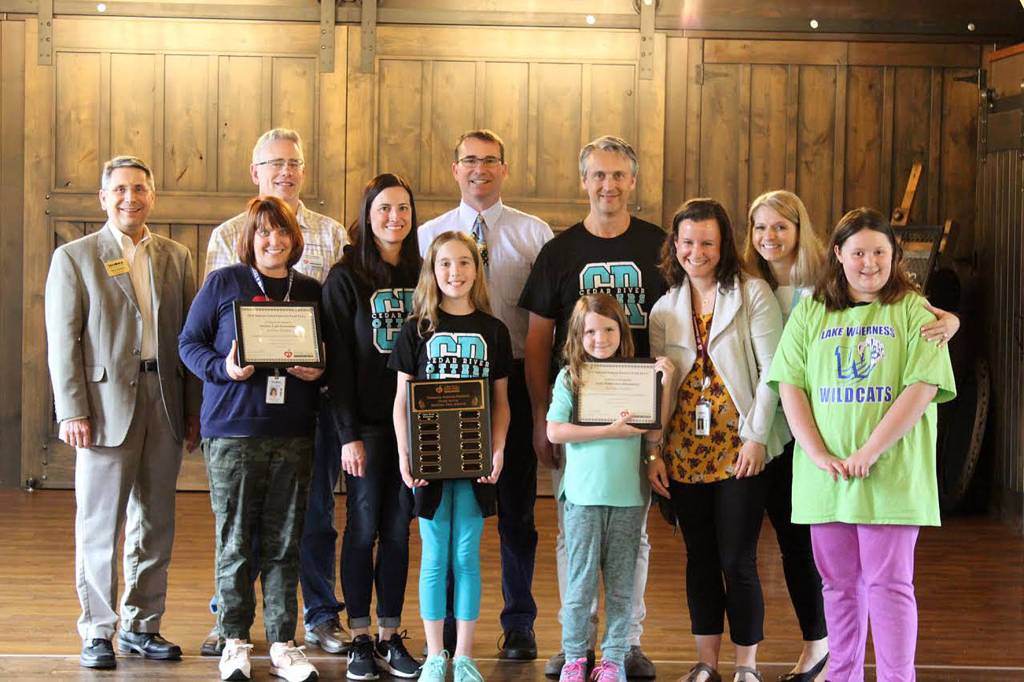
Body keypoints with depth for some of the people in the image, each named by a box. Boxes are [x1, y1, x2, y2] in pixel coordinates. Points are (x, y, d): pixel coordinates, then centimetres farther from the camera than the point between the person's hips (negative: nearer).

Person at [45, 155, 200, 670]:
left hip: (164, 405, 4)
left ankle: (142, 626, 20)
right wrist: (72, 411, -11)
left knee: (155, 525, 10)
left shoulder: (176, 258, 11)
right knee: (99, 526, 1)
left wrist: (194, 408, 4)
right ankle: (97, 632, 9)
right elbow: (62, 342, -3)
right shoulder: (74, 258, 1)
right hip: (106, 405, -4)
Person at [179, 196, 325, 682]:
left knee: (284, 543, 6)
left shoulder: (311, 291, 12)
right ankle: (235, 643, 12)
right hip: (232, 429, -3)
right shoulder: (223, 283, 2)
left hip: (294, 434, 3)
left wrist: (319, 371, -5)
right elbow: (189, 343, 2)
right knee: (235, 542, 2)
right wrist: (224, 369, -15)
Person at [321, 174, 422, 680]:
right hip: (366, 424, -3)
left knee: (398, 530, 7)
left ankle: (390, 637, 14)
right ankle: (360, 639, 9)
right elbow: (338, 360, -7)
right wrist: (348, 434, -13)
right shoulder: (346, 278, -3)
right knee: (363, 527, 1)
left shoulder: (420, 276, 9)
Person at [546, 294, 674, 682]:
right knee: (580, 582, 3)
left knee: (621, 584, 7)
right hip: (583, 494, -2)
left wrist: (663, 385, -5)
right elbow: (555, 431, -9)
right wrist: (610, 431, -13)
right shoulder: (570, 377, 2)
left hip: (628, 495, 2)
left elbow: (653, 436, 2)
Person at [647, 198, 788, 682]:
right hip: (684, 454, 4)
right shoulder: (664, 309, 11)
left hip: (739, 450, -4)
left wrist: (756, 436, -12)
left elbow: (772, 370, -7)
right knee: (699, 558, 11)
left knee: (737, 561, -3)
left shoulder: (752, 294, -3)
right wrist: (652, 452, 4)